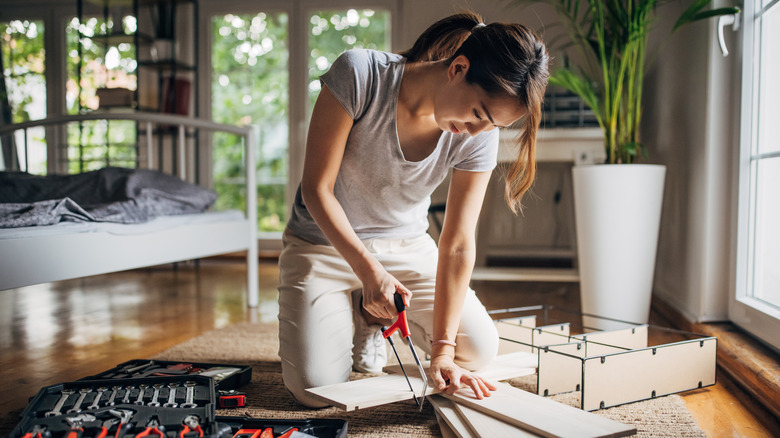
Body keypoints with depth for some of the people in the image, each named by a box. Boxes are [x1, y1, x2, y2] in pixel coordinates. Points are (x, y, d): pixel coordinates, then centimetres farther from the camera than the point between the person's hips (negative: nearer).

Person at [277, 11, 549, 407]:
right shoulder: (359, 75, -28)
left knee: (479, 349, -4)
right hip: (326, 242, -3)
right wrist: (368, 270, -33)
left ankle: (371, 317, 19)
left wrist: (442, 349, -21)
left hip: (407, 247, 3)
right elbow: (317, 189, -23)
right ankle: (351, 313, 18)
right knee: (316, 389, -15)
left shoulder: (478, 136, -18)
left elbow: (458, 243, -17)